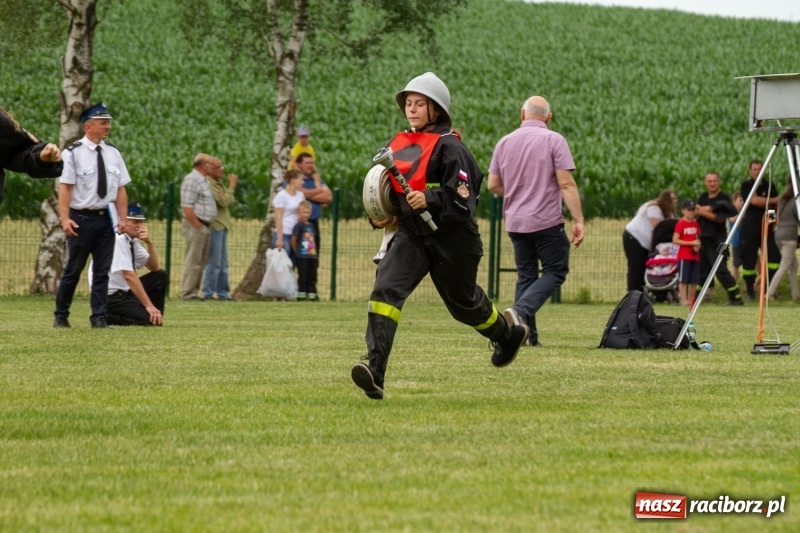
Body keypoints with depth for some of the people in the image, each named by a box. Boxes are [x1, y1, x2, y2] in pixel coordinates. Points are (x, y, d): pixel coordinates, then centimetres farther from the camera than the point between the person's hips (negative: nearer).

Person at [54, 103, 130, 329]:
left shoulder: (113, 153, 8)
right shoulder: (73, 153, -6)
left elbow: (120, 189, 8)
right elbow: (65, 188, -10)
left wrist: (123, 219, -1)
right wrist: (65, 219, -19)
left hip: (106, 219, 4)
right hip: (82, 218, -4)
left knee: (102, 270, 4)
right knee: (74, 269, 3)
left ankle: (99, 317, 7)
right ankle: (61, 316, 15)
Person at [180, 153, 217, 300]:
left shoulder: (204, 180, 18)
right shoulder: (191, 180, -13)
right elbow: (187, 206, -19)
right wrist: (197, 225, -19)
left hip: (205, 226, 10)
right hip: (195, 225, -10)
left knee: (201, 261, 11)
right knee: (193, 260, -8)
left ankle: (193, 291, 15)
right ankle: (187, 292, -5)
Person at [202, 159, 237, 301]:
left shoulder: (219, 183, 17)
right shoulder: (208, 184, -13)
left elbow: (230, 201, 15)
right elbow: (223, 202, -20)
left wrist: (231, 187, -2)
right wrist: (232, 186, -10)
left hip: (222, 226, 10)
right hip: (214, 226, -10)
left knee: (223, 263, 13)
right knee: (214, 262, -8)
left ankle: (223, 292, 18)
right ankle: (208, 293, -5)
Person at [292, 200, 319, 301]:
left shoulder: (311, 225, 13)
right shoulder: (298, 225, -9)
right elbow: (293, 239, -7)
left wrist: (314, 253, 14)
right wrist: (296, 251, 2)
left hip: (312, 256, 7)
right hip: (302, 257, -7)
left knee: (312, 276, 8)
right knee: (303, 276, -5)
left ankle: (312, 294, 12)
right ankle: (301, 294, -1)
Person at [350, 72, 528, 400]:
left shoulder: (449, 147, -12)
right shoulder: (398, 145, 8)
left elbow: (462, 198, -17)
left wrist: (429, 200, -31)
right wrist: (382, 216, 3)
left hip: (452, 239, -5)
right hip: (411, 234, 5)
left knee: (463, 302, 14)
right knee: (386, 289, -19)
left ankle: (508, 335, 48)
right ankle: (374, 373, -28)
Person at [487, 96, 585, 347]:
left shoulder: (505, 142, 7)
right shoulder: (553, 140, -7)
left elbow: (493, 184, 11)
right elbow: (566, 184, -13)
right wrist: (578, 220, -13)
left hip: (515, 222, 5)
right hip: (546, 220, -5)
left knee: (526, 275, 13)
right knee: (555, 271, 4)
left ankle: (527, 335, 5)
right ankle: (521, 310, -20)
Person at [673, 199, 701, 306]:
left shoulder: (695, 223, 11)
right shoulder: (680, 224, -9)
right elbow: (675, 240, -14)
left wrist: (698, 245, -3)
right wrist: (691, 243, -16)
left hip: (695, 256, 6)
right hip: (684, 256, -6)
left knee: (694, 280, 7)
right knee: (683, 279, -4)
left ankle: (691, 300, 15)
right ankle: (684, 300, -3)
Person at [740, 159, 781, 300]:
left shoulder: (769, 185, 12)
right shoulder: (746, 185, -1)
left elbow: (776, 205, 13)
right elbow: (754, 200, -15)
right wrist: (773, 200, -7)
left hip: (766, 228, 3)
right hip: (749, 229, -3)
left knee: (774, 257, -8)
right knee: (749, 260, -4)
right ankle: (750, 291, 7)